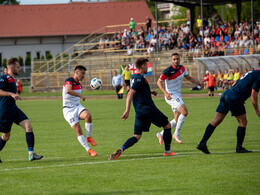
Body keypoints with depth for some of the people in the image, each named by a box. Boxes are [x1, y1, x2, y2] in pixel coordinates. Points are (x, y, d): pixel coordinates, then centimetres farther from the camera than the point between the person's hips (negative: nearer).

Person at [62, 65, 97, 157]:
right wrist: (80, 96, -33)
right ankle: (89, 150, -8)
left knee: (88, 115, -28)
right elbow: (68, 91, -36)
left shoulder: (79, 84, 13)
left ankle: (89, 137, -10)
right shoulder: (69, 81, -14)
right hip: (68, 110, -6)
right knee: (78, 130, -15)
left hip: (78, 107, 6)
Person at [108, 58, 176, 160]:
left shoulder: (133, 77, 15)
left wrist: (150, 92, 25)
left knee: (136, 136, 5)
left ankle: (120, 150, -20)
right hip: (149, 109, -8)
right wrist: (127, 111, -27)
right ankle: (167, 151, 18)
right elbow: (130, 94, -22)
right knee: (167, 126, 12)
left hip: (139, 112, 8)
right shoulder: (140, 78, -13)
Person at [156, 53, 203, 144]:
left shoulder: (182, 68, 5)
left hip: (177, 96, 8)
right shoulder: (168, 71, -17)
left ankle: (161, 134, 19)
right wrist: (166, 93, -28)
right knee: (184, 112, -23)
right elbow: (159, 82, -14)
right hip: (171, 95, -8)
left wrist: (200, 83, 8)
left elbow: (189, 78, 21)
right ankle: (176, 134, -11)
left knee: (177, 120, 8)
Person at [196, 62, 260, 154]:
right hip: (234, 99, -9)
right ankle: (239, 148, 10)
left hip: (226, 94, 9)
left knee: (216, 120, 5)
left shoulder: (251, 73, 24)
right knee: (243, 121, 6)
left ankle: (202, 143, 1)